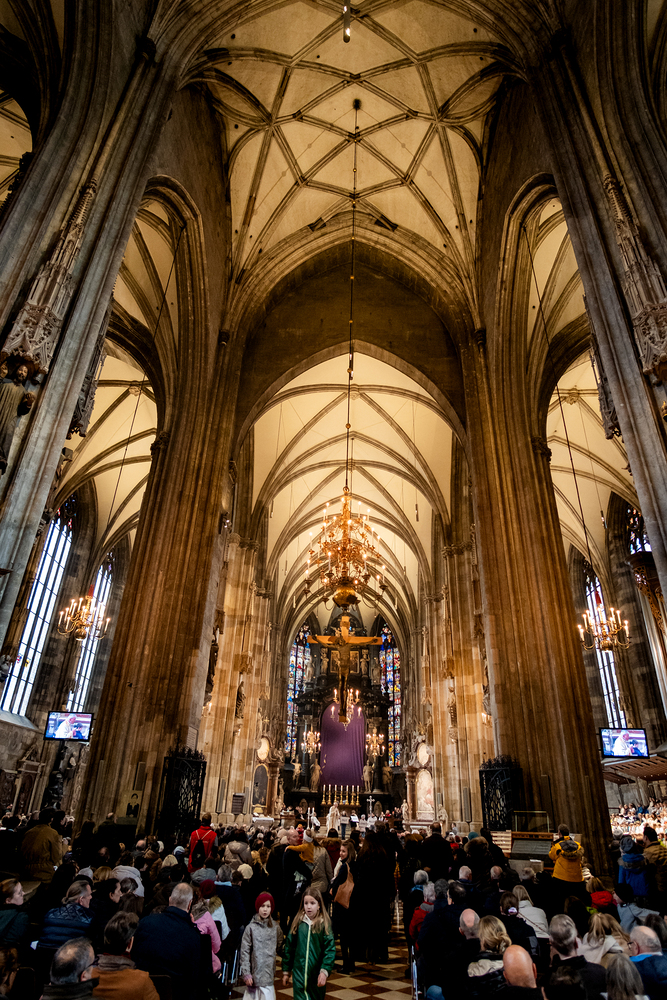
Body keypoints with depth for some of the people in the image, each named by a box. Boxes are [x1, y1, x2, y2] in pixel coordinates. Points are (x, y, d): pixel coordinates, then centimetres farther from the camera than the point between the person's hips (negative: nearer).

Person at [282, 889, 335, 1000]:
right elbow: (289, 948, 6)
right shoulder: (298, 923, -2)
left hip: (317, 974, -1)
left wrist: (325, 971, -20)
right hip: (299, 973, 1)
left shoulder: (324, 924, -8)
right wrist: (286, 971, 9)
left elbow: (330, 950, -10)